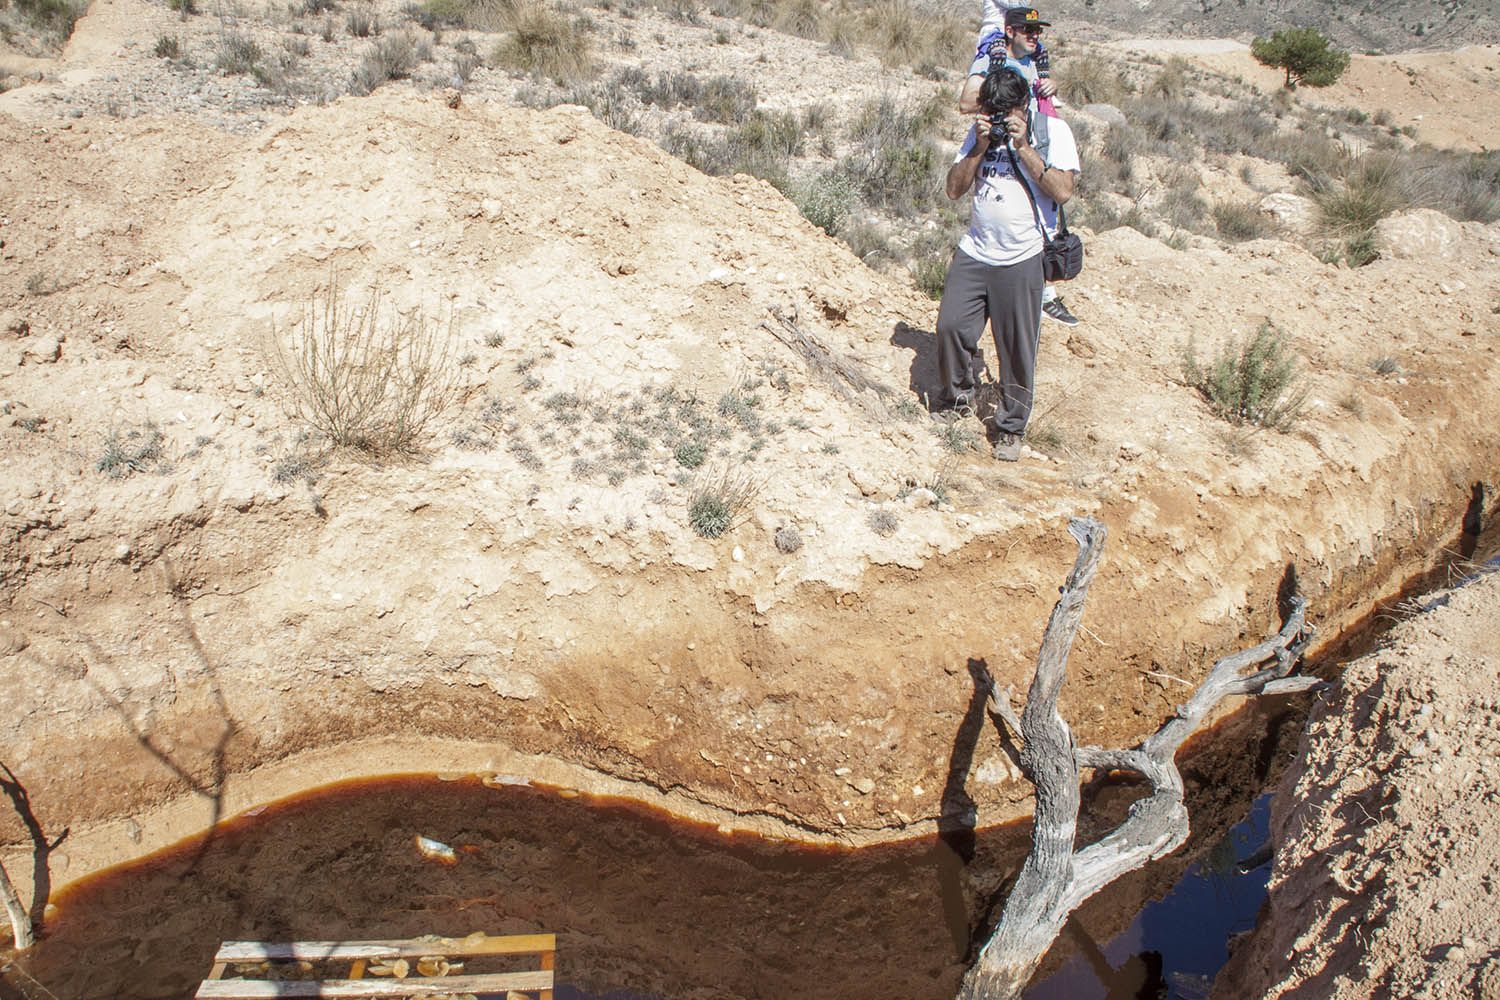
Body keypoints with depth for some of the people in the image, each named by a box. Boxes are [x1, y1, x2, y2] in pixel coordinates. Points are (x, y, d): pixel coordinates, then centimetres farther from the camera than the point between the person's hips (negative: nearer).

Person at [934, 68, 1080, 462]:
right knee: (950, 325, -2)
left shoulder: (1053, 131, -3)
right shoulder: (981, 130, 7)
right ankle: (956, 396, 25)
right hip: (973, 252, 3)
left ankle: (1011, 426, 17)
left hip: (1021, 259, -3)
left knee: (1017, 348, 1)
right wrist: (979, 148, -9)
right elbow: (953, 189, 3)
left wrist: (1023, 147, -16)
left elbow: (1063, 190, -14)